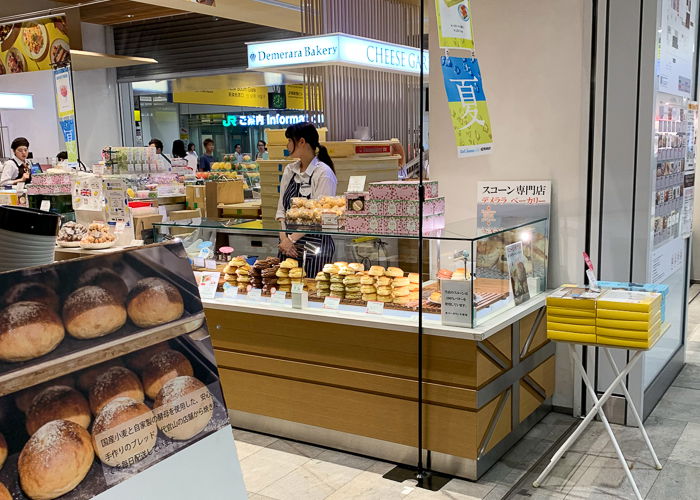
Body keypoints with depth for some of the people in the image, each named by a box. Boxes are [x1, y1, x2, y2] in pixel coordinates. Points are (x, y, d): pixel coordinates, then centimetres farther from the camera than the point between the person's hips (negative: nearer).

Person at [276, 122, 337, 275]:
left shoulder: (323, 173, -11)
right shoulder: (289, 170, 9)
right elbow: (281, 208, 9)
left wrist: (292, 239, -15)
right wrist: (284, 237, -6)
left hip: (315, 247, -6)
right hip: (288, 244, 6)